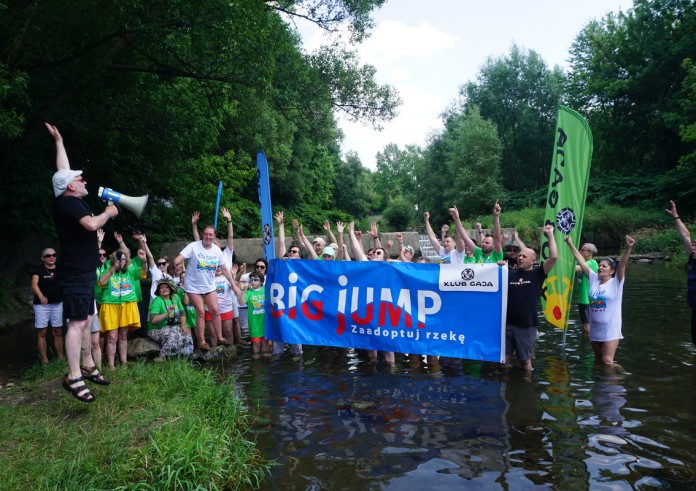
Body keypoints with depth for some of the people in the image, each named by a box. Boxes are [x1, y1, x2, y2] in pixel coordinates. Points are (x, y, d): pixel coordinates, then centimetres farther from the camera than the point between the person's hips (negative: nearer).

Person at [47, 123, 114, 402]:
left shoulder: (66, 200, 11)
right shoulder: (70, 202, -15)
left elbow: (62, 170, 25)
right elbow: (92, 224, -31)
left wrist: (59, 142, 31)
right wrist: (108, 213, -12)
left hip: (81, 272, 10)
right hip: (75, 274, -10)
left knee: (86, 320, 14)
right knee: (78, 323, -11)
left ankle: (88, 367, 23)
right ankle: (73, 378, -9)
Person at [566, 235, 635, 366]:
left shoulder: (616, 282, -8)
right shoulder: (594, 279, 4)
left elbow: (622, 264, -24)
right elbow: (582, 262, 5)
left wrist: (628, 247, -39)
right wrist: (571, 245, 7)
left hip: (610, 329, -5)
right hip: (595, 328, 5)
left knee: (607, 361, -10)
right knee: (598, 360, 18)